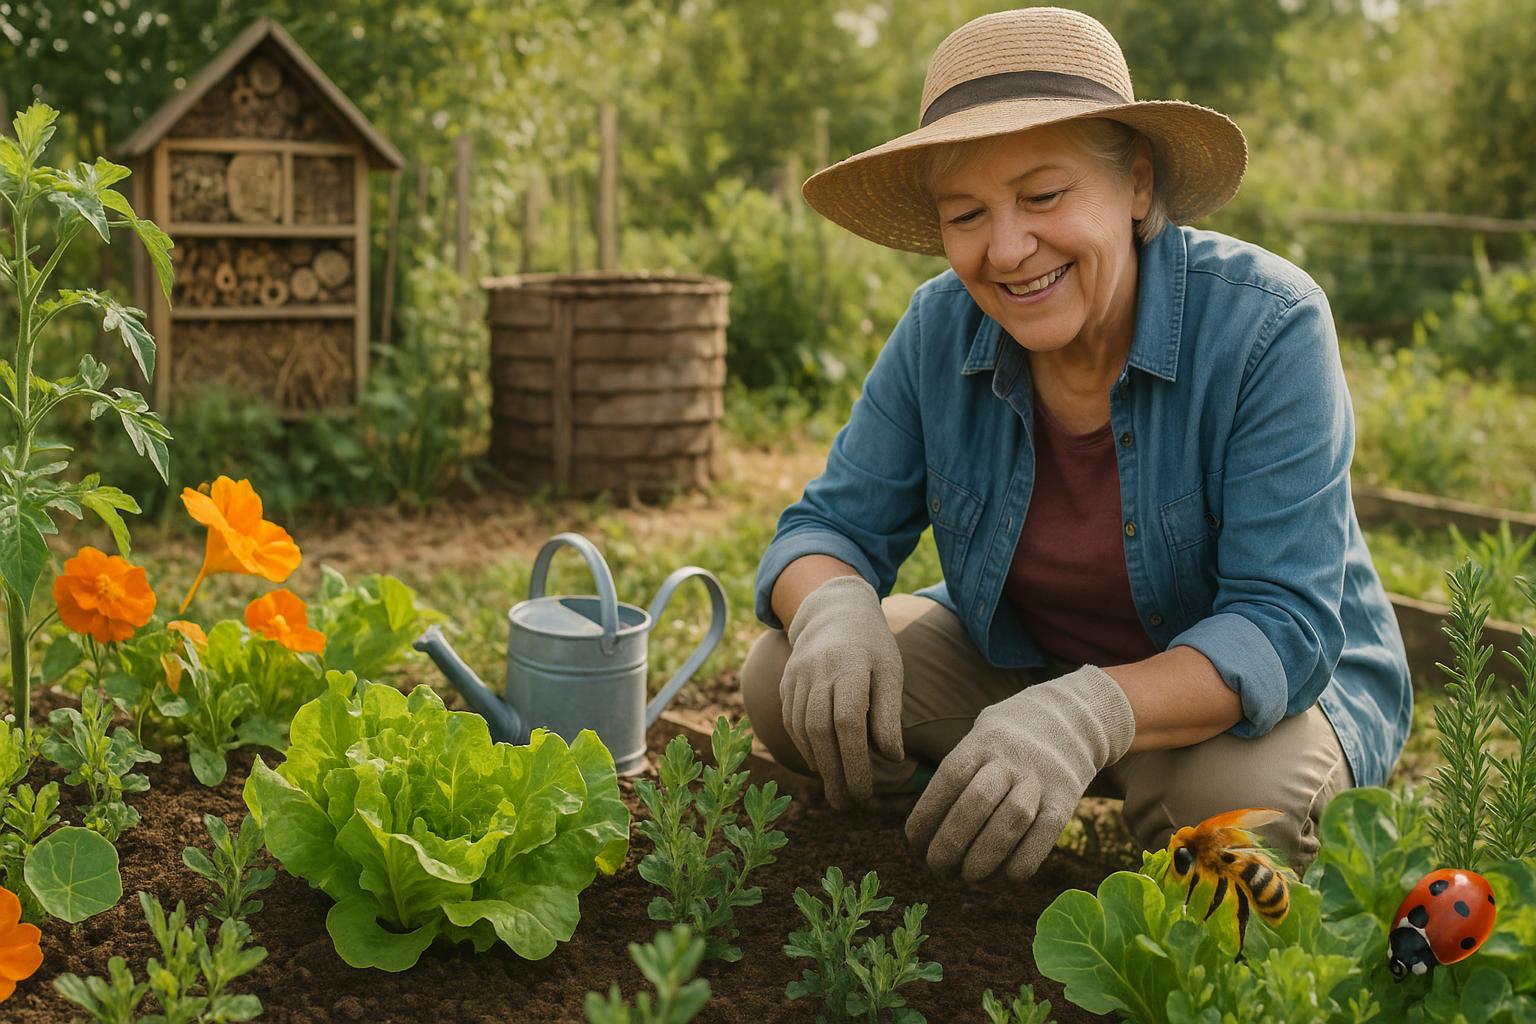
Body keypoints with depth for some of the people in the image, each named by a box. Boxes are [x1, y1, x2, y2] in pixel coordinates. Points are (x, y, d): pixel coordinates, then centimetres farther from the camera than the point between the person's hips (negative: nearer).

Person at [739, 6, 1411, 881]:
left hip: (1277, 689, -3)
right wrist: (833, 607, -33)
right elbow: (833, 525, -7)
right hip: (1024, 667, 3)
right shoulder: (940, 331, -12)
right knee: (784, 680, -16)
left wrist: (1092, 712, -48)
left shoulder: (1267, 324, -25)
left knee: (1230, 784, -36)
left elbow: (1284, 626, -30)